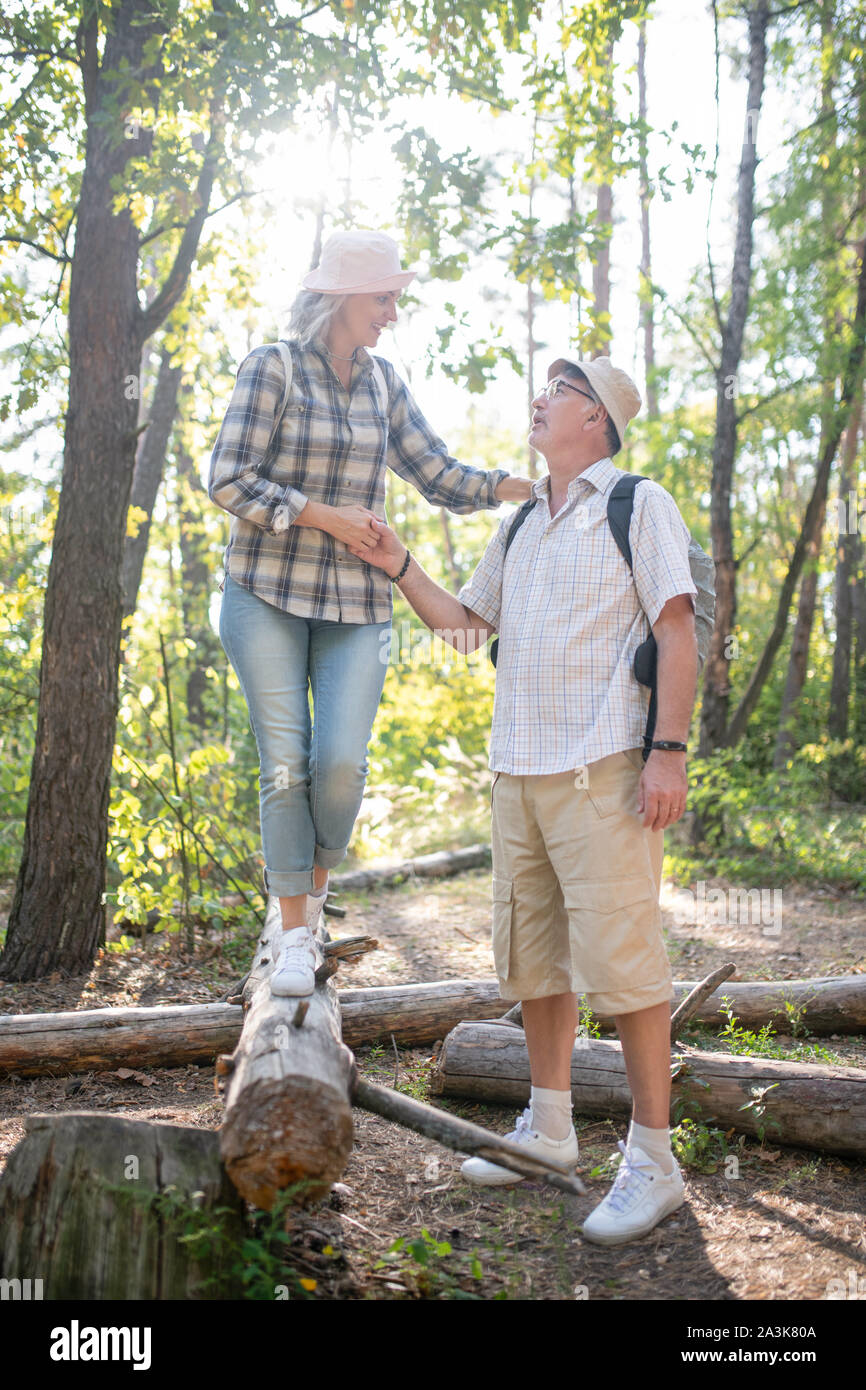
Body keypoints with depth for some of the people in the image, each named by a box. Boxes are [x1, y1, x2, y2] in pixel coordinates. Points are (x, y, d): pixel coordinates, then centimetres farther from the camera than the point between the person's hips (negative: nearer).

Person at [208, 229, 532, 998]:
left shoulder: (382, 382, 12)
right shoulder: (272, 367, -2)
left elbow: (439, 474, 8)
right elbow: (228, 480, -8)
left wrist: (524, 485, -7)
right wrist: (325, 516, -13)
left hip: (356, 599, 3)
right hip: (268, 593, -3)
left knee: (342, 760, -9)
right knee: (285, 762, -4)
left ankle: (316, 887, 18)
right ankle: (296, 934, 7)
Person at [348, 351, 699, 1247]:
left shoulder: (638, 504, 0)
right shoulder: (519, 527, 20)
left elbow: (677, 629, -7)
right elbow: (464, 625, 24)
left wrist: (669, 751, -16)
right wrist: (399, 569, 10)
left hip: (602, 768, -7)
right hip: (517, 768, 7)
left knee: (618, 955, -8)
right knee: (532, 955, 12)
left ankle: (652, 1159, 1)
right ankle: (548, 1127, 26)